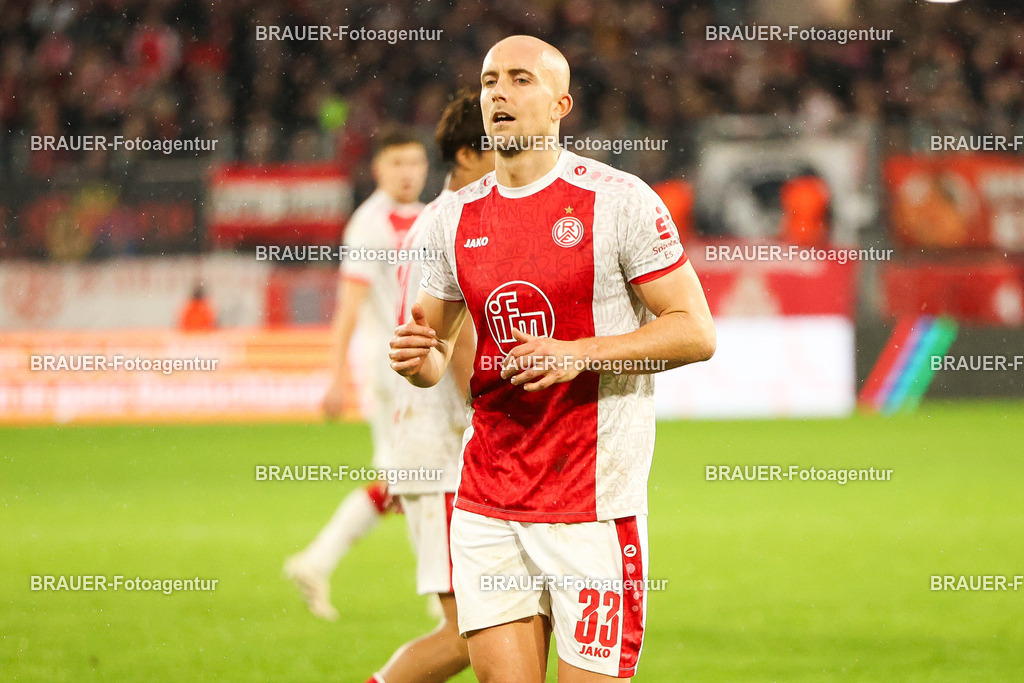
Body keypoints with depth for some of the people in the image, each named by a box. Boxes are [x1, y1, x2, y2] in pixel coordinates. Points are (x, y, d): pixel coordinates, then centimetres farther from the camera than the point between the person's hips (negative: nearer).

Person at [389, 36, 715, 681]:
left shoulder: (617, 201, -5)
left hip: (595, 500, -4)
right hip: (488, 502, 4)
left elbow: (696, 331, -6)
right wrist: (417, 359, -5)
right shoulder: (457, 217, 10)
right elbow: (436, 351, 19)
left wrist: (579, 354, -17)